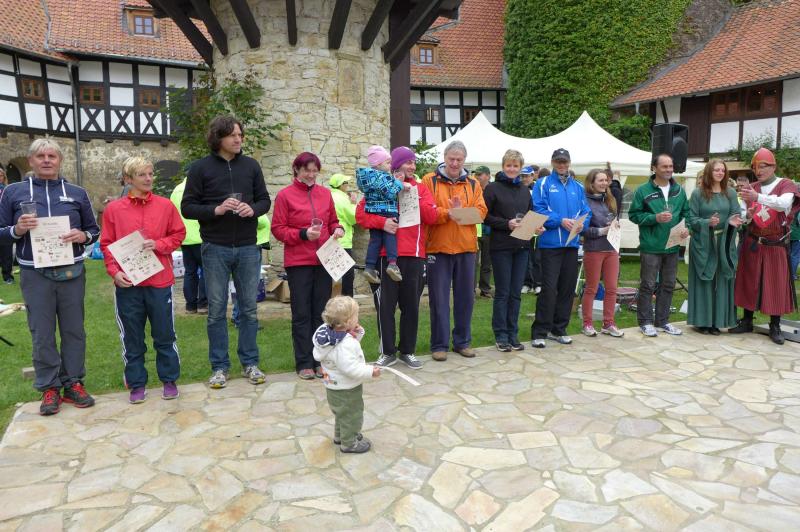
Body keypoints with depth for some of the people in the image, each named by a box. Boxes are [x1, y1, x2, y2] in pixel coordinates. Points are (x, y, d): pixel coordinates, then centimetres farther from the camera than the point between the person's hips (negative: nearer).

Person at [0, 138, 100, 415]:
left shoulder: (77, 193, 8)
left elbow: (94, 231, 11)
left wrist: (83, 236, -11)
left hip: (72, 273, 1)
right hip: (35, 275, -1)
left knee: (74, 330, 7)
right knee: (42, 334, 4)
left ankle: (73, 383, 19)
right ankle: (49, 387, 16)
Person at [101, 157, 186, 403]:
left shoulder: (165, 205, 2)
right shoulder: (113, 209, 2)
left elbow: (178, 234, 5)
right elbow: (106, 245, 3)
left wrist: (158, 245, -12)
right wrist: (114, 271, -10)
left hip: (160, 281, 0)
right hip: (127, 284, 1)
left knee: (165, 335, 8)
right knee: (132, 337, 10)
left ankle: (169, 380, 22)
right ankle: (137, 384, 23)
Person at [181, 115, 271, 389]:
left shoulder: (251, 165, 6)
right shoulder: (201, 168, -2)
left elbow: (264, 199, 11)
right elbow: (187, 207, -3)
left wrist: (252, 209, -11)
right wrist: (216, 210, -18)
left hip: (248, 248, 2)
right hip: (215, 249, -2)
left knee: (249, 308, 8)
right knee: (216, 310, 5)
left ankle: (250, 363, 21)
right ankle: (219, 366, 17)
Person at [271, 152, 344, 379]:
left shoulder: (325, 194, 9)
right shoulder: (285, 195, -1)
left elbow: (333, 221, 18)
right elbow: (278, 229, -3)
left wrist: (338, 229, -4)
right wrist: (303, 234, -16)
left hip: (323, 261, 4)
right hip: (298, 262, -3)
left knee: (321, 312, 8)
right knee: (301, 314, 2)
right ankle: (304, 363, 10)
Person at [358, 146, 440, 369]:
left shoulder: (420, 189, 11)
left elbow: (432, 217, 0)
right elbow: (361, 213, -2)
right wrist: (382, 222, -18)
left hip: (414, 255, 3)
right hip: (387, 255, -2)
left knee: (411, 305, 8)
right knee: (385, 304, 2)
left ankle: (407, 351, 21)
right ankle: (387, 352, 16)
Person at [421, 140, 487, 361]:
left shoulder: (472, 184, 12)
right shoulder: (429, 181, 2)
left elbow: (481, 211, 0)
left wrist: (461, 212, -17)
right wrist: (448, 213, -22)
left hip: (466, 247, 4)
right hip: (438, 247, -3)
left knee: (466, 297, 10)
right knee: (439, 299, 1)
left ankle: (462, 341, 22)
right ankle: (439, 344, 11)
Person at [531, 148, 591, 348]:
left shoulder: (577, 187, 15)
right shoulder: (543, 184, 1)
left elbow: (586, 212, 12)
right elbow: (539, 210, -9)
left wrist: (581, 224, -9)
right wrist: (561, 221, -19)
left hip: (572, 244, 5)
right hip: (551, 243, -5)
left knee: (568, 288, 9)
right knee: (549, 288, -9)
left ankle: (559, 329, 21)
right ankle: (539, 332, -1)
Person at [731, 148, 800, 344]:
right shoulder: (751, 188, 6)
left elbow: (784, 203, -26)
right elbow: (745, 216, 5)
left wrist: (758, 197, -39)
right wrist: (748, 215, -18)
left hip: (776, 245, -3)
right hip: (752, 243, 3)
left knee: (776, 284, 2)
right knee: (749, 282, 7)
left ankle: (775, 327, 11)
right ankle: (747, 321, 17)